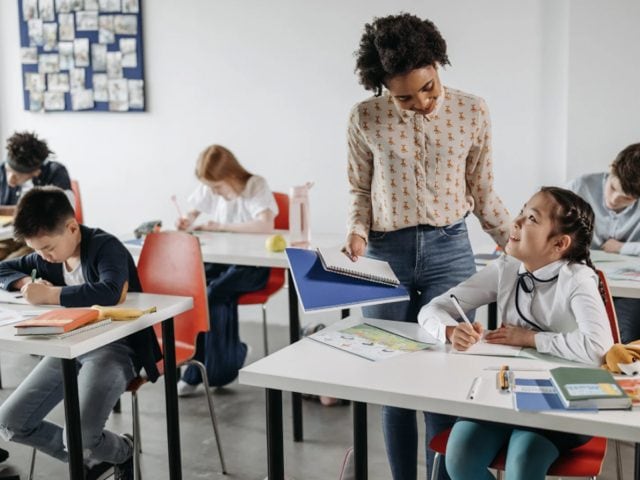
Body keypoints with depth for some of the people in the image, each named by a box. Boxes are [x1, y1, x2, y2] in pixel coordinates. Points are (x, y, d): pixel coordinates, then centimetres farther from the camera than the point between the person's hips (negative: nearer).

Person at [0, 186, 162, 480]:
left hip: (115, 348, -8)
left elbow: (110, 293, -36)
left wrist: (49, 295, -29)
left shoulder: (106, 247, -16)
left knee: (79, 436, -26)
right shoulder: (47, 256, 6)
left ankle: (121, 452, 12)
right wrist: (26, 282, -4)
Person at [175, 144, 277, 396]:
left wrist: (221, 226, -23)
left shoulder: (256, 186, -10)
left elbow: (266, 225, -27)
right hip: (220, 259, 5)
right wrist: (187, 221, -4)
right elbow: (192, 213, 22)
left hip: (251, 264, -5)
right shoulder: (208, 189, 5)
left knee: (213, 293, -29)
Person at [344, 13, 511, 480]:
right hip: (386, 253, 1)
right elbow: (361, 190, 9)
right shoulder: (366, 118, -3)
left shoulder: (472, 111, -2)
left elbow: (482, 192, 8)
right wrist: (358, 233, -9)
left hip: (449, 249, 0)